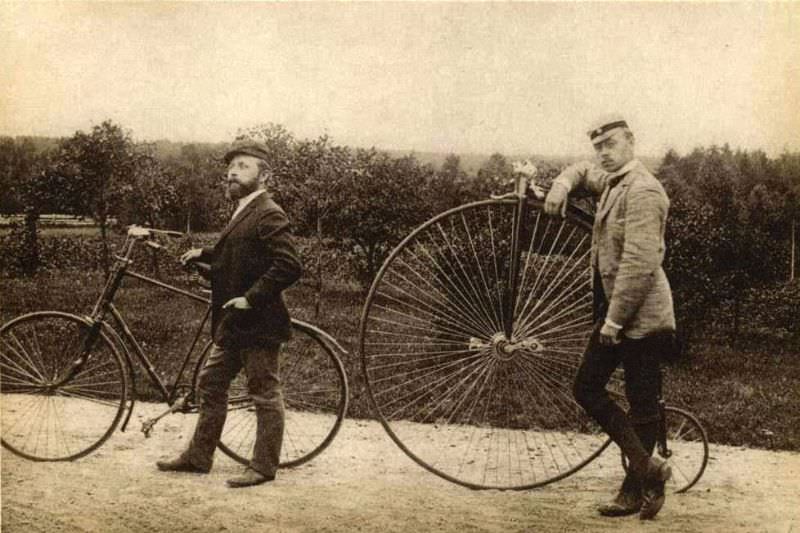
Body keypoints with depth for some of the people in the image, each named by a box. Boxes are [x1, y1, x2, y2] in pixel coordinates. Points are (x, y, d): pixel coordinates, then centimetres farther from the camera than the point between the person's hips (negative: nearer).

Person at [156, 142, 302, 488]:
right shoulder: (243, 213, 16)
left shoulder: (268, 215, -15)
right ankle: (198, 457, 26)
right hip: (231, 323, 11)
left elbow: (289, 266, -24)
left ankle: (263, 466, 11)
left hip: (257, 322, -10)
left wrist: (250, 298, -23)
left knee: (265, 394, 1)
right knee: (211, 385, 16)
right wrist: (204, 254, 13)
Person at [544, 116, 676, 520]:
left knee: (642, 405, 1)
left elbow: (640, 263, -23)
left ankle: (635, 489, 11)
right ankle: (647, 467, 16)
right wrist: (562, 185, 12)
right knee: (587, 388, 10)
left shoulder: (643, 190, -16)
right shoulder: (611, 182, 12)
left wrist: (615, 320, -21)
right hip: (614, 310, 10)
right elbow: (583, 170, 35)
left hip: (641, 316, -10)